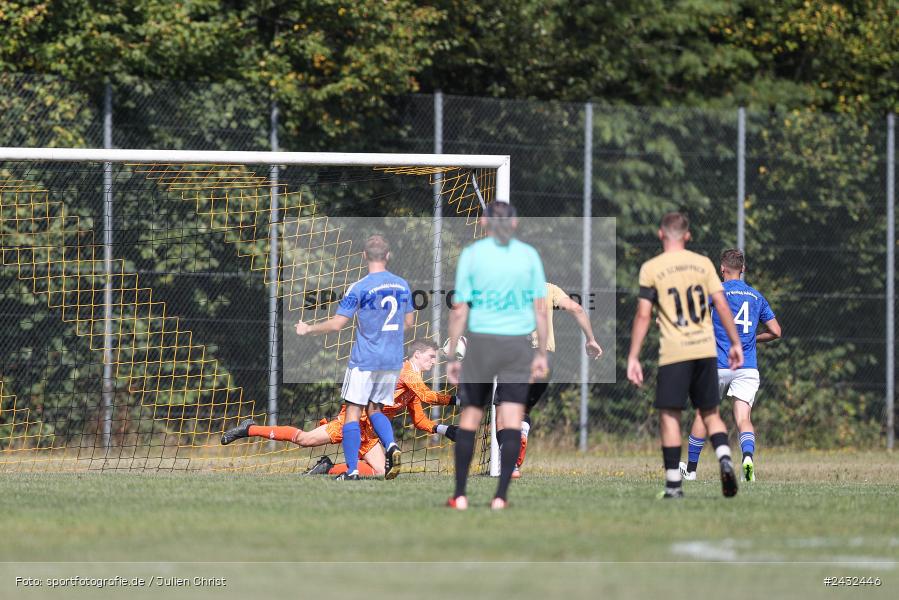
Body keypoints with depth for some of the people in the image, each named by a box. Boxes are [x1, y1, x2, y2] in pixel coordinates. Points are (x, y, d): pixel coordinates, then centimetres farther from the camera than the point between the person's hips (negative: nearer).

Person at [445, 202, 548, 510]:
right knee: (512, 420, -1)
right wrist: (542, 354, 8)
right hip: (519, 344, 1)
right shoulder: (529, 255, 4)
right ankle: (501, 496, -8)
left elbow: (459, 310, -3)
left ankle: (460, 494, 9)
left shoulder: (471, 254, -1)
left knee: (470, 416, 10)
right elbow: (540, 308, 3)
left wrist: (452, 357, 1)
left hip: (481, 341, 0)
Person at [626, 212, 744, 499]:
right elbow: (722, 305, 4)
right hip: (706, 348, 3)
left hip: (673, 352, -3)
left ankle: (673, 483, -3)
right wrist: (735, 343, 11)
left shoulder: (651, 268, -1)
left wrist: (633, 358, -1)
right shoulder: (703, 263, 7)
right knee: (710, 413, 13)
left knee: (669, 416, 2)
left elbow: (643, 315, -4)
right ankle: (725, 458, -11)